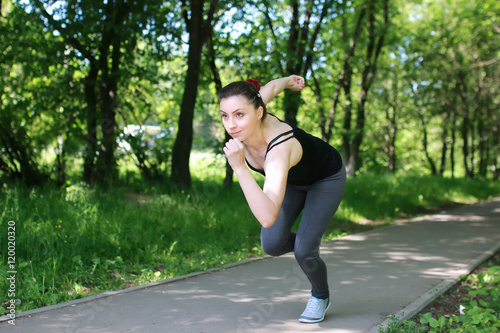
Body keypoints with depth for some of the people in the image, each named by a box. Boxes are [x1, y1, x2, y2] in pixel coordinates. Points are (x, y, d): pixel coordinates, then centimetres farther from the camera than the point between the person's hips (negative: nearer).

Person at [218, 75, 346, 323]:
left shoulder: (278, 150, -47)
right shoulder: (246, 124, -29)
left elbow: (268, 218, -59)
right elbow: (271, 87, -7)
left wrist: (239, 168, -63)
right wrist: (289, 81, 15)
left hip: (326, 178, -6)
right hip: (292, 179, 6)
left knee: (303, 251, -12)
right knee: (272, 244, -8)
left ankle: (320, 297, 21)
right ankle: (307, 245, 26)